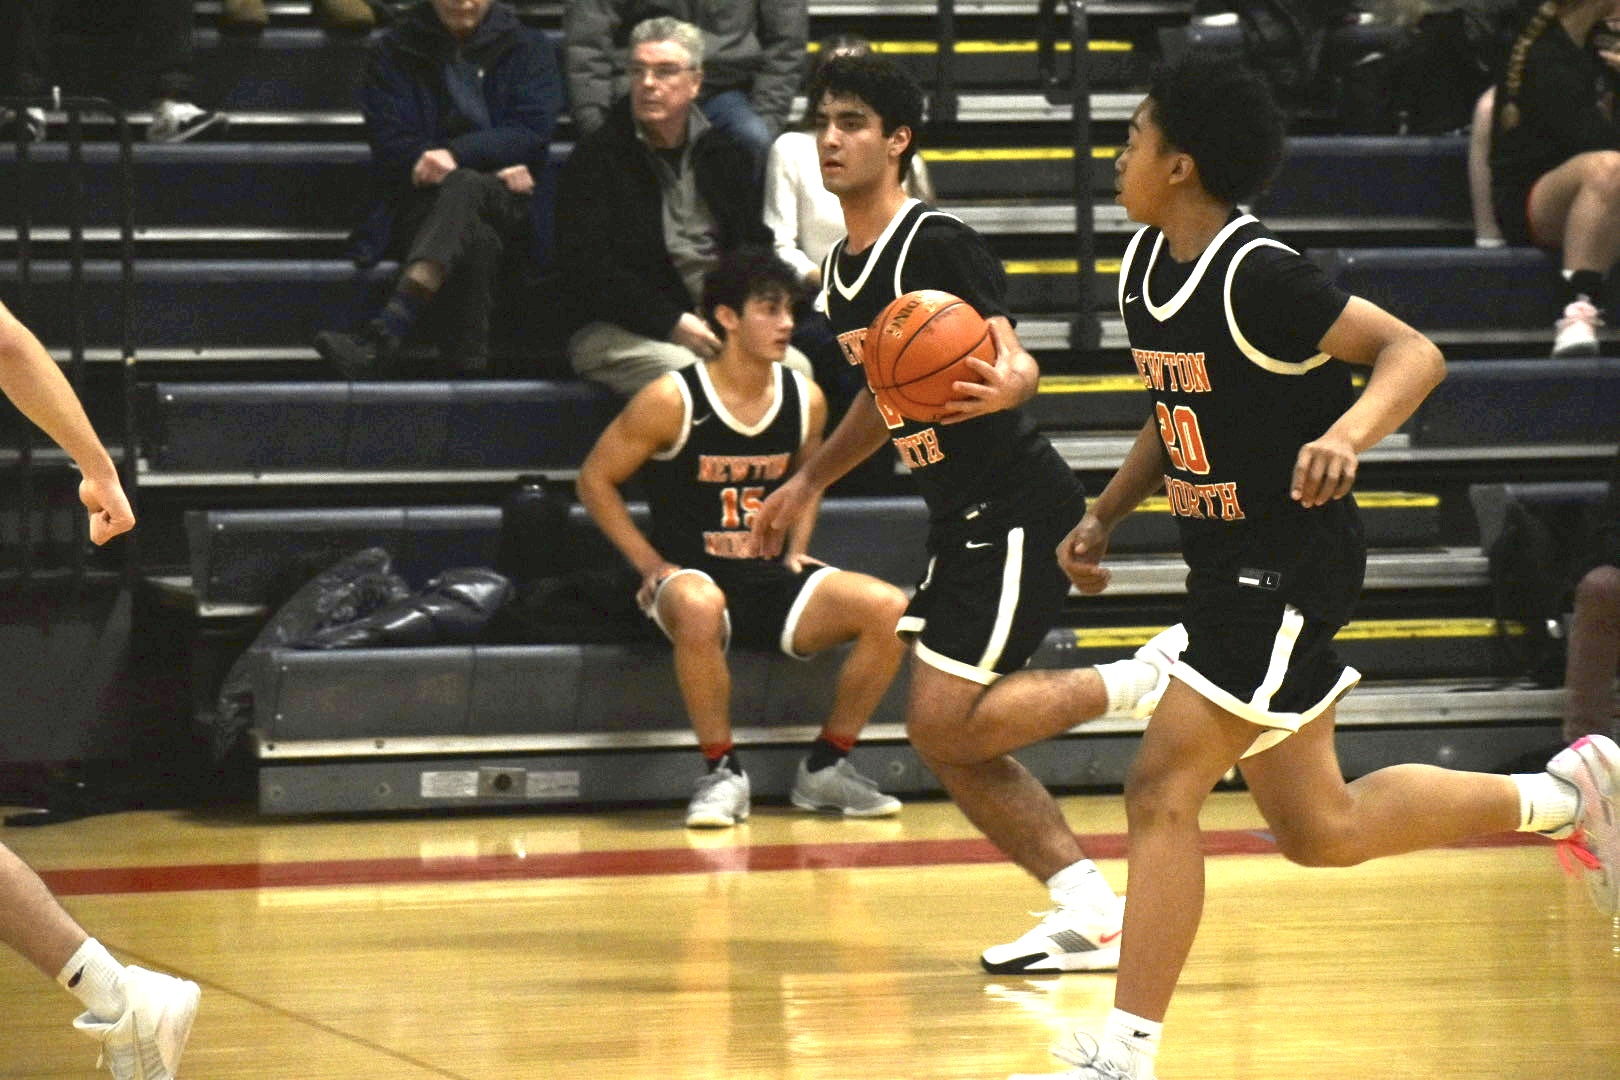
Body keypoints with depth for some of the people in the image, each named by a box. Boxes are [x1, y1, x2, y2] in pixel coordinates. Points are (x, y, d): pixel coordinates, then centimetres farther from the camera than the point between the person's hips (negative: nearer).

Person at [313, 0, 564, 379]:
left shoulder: (528, 50, 13)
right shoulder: (394, 53, 13)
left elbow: (533, 132, -3)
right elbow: (390, 145, 2)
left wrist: (455, 156, -21)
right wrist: (495, 168, -11)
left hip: (507, 207, -1)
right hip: (420, 203, 1)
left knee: (465, 186, -39)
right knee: (476, 241, -38)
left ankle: (383, 334, -59)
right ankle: (467, 368, -53)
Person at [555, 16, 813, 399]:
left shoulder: (725, 155, 17)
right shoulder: (594, 159, 2)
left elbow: (757, 246, 20)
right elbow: (586, 267, -8)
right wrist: (673, 323, -18)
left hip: (718, 322, 4)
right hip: (618, 331, -4)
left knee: (795, 368, -25)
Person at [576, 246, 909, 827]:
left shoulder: (805, 399, 2)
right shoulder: (673, 400, -12)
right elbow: (596, 479, -3)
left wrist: (797, 551, 7)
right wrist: (651, 566, -9)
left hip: (773, 578, 5)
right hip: (691, 576, -5)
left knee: (888, 608, -18)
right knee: (698, 606, -42)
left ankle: (825, 768, 0)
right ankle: (722, 773, -22)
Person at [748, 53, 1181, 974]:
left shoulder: (939, 243, -15)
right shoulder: (842, 270, 11)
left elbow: (1016, 360, -22)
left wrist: (1006, 386, -44)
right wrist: (810, 482, 29)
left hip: (1017, 507, -9)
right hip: (962, 517, 9)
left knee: (945, 726, -12)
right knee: (949, 740, 6)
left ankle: (1140, 680, 0)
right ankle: (1091, 914, 9)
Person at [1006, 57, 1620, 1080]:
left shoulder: (1259, 275, -20)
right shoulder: (1146, 265, 7)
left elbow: (1416, 353, -23)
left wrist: (1347, 434, -40)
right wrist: (1104, 515, 14)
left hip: (1290, 566, -10)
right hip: (1230, 567, 10)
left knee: (1163, 790, -15)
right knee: (1319, 830, 16)